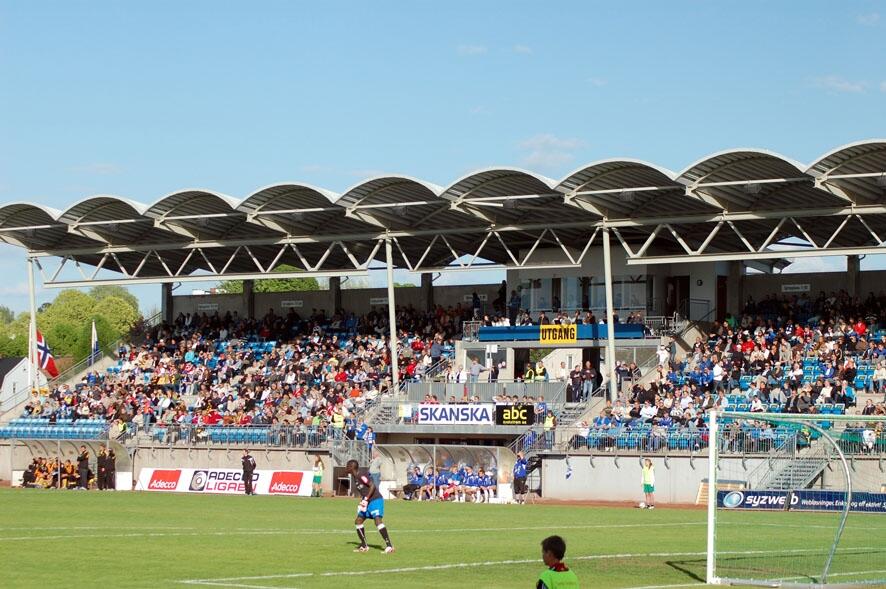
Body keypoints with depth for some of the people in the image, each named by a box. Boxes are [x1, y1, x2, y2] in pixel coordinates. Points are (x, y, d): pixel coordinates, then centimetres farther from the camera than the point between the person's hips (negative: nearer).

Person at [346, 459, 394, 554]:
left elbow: (372, 486, -21)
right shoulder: (355, 477, 15)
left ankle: (389, 546, -27)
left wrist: (366, 499, -22)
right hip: (368, 503, 11)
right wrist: (362, 501, 16)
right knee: (358, 521, 10)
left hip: (375, 500, -11)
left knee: (378, 520, -23)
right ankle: (363, 546, 19)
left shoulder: (362, 476, -14)